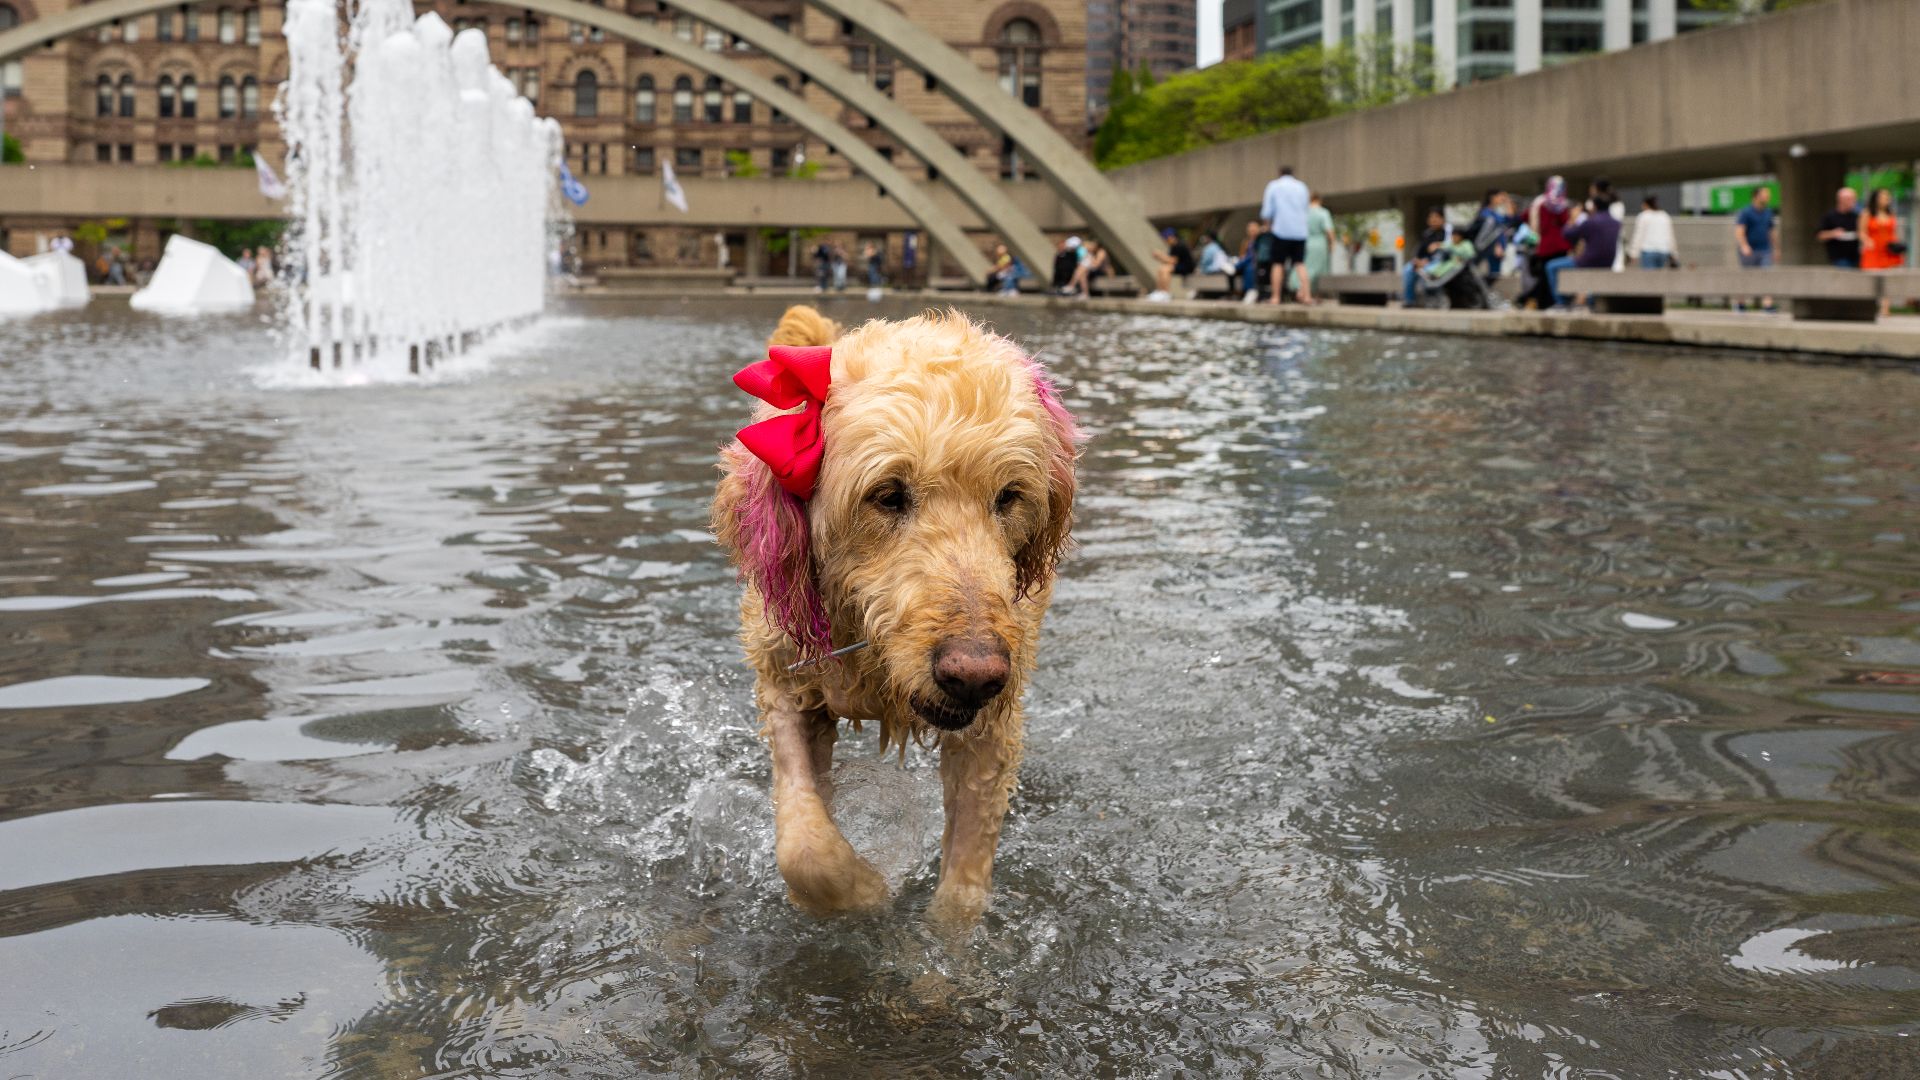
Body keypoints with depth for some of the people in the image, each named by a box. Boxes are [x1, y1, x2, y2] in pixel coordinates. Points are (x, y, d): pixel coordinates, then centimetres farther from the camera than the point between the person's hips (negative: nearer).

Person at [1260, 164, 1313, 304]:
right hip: (1300, 231, 2)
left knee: (1278, 264, 5)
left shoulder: (1273, 186, 3)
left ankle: (1275, 297, 1)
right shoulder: (1301, 186, 12)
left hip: (1281, 231, -2)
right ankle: (1306, 295, -9)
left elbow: (1266, 214, -1)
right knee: (1300, 264, 5)